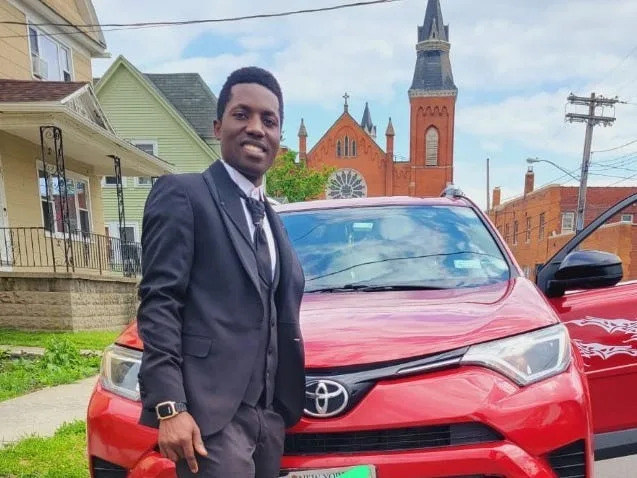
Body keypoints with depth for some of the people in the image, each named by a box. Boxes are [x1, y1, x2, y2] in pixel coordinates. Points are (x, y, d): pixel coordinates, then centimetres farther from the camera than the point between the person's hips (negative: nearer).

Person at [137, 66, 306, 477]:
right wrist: (169, 406, -18)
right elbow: (159, 302, -12)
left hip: (269, 413, 7)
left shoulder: (271, 218, 17)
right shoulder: (182, 194, -6)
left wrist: (282, 404, 13)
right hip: (211, 411, -7)